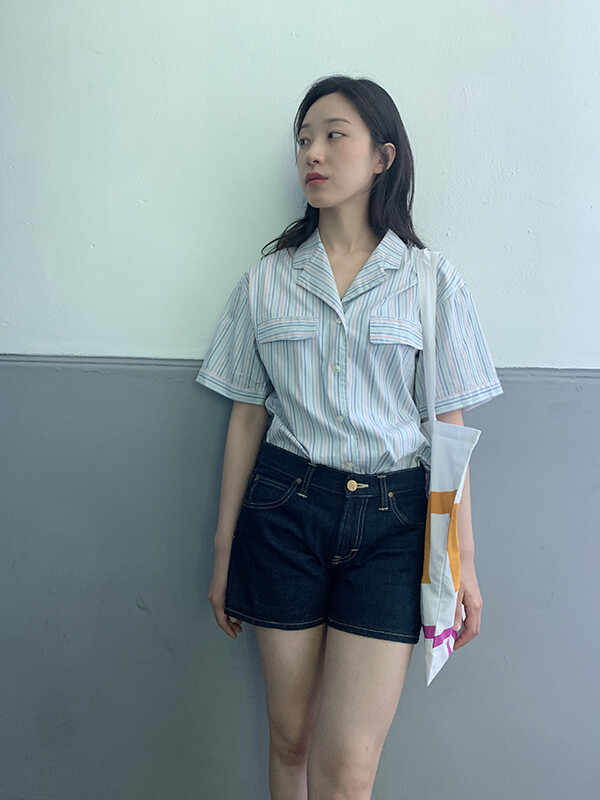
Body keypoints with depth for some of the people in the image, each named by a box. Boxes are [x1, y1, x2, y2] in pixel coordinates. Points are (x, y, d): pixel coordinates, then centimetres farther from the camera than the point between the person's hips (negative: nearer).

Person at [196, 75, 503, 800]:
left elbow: (449, 428, 3)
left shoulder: (432, 281, 2)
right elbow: (246, 419, 8)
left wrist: (463, 559, 2)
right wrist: (224, 553, 9)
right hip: (285, 507, 2)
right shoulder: (266, 280, 6)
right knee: (290, 740, 12)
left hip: (390, 518, -1)